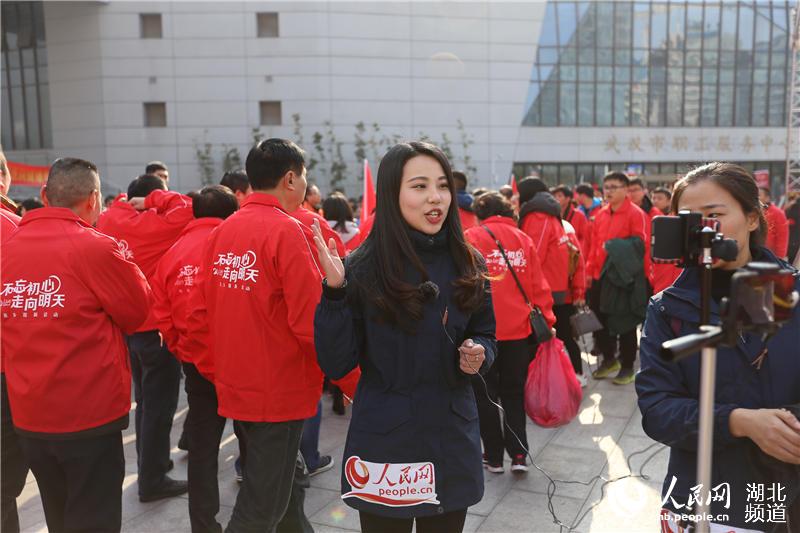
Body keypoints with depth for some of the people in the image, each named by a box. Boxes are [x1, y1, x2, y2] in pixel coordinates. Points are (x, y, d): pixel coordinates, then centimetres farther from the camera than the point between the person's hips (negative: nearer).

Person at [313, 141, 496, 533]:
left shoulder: (468, 264, -1)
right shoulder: (363, 267, -12)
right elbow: (335, 365, -13)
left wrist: (477, 354, -10)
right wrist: (335, 292, -25)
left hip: (453, 439, 3)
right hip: (383, 441, -3)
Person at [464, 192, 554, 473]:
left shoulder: (471, 238, -4)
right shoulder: (523, 238, 7)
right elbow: (538, 284, 5)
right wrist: (546, 319, 9)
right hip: (518, 327, 3)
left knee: (486, 394, 11)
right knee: (514, 392, 16)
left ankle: (494, 456, 17)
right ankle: (519, 455, 12)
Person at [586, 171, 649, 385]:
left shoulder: (635, 213, -8)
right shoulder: (601, 214, 11)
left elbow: (641, 242, -14)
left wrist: (614, 246, -21)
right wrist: (590, 270, 9)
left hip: (624, 278, -6)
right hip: (600, 277, 6)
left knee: (624, 323, 3)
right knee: (600, 319, 13)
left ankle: (627, 367, 17)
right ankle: (609, 359, 32)